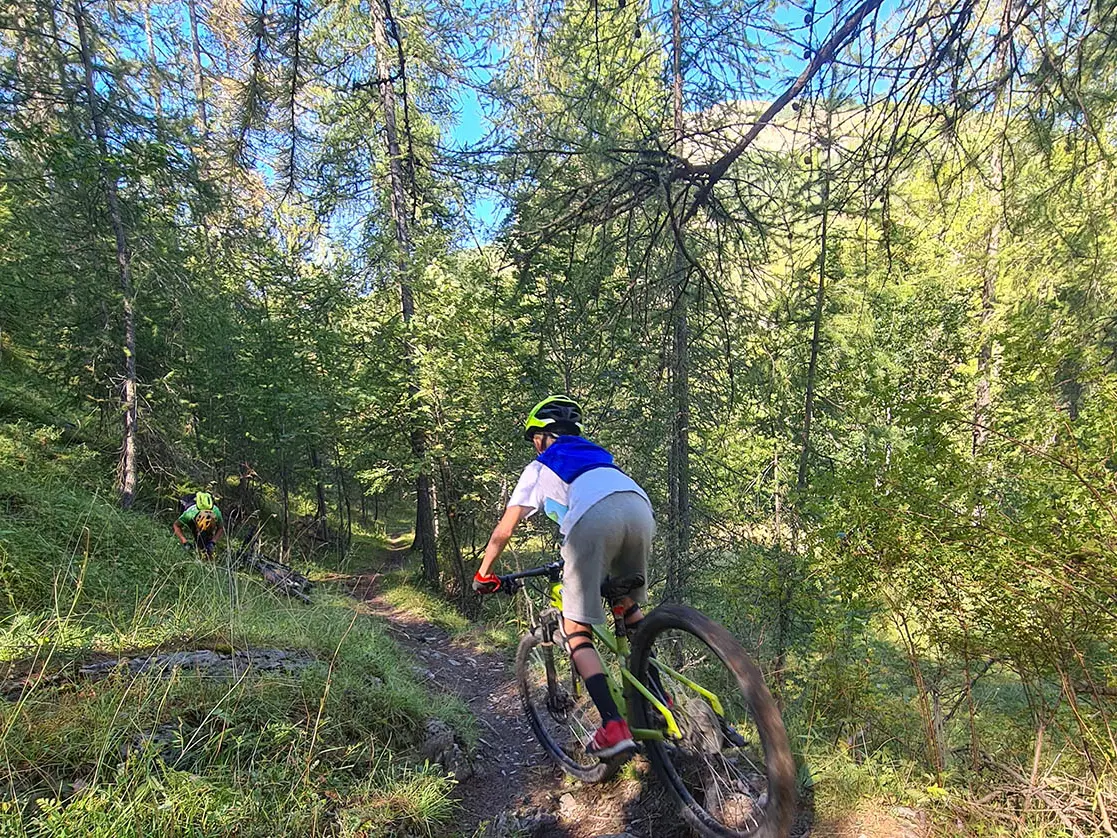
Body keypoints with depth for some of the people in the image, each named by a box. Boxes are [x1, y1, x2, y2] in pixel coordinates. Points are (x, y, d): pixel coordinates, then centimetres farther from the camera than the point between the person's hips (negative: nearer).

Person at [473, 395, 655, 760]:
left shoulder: (539, 468, 30)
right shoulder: (596, 455, 41)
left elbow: (503, 531, 31)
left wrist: (482, 574, 45)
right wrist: (573, 559, 62)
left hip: (593, 519, -5)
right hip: (639, 506, 5)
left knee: (577, 632, 9)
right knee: (627, 604, 29)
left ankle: (613, 726, -2)